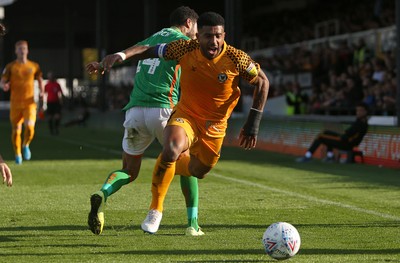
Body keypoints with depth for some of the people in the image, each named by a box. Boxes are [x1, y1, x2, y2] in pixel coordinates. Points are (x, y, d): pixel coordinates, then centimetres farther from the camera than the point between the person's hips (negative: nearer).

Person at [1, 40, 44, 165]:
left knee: (30, 127, -18)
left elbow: (39, 79, 21)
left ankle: (26, 145, 13)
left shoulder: (34, 66, 8)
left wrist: (41, 92, 4)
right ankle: (18, 154, 24)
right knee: (16, 130, 3)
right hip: (15, 103, 0)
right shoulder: (10, 67, 3)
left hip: (30, 102, 0)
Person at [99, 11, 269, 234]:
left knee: (198, 172, 14)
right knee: (172, 149, -32)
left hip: (215, 127, 2)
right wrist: (122, 56, -23)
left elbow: (262, 82, -6)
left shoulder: (236, 59, -19)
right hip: (185, 115, -2)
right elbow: (149, 50, -6)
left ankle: (168, 167, 52)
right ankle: (155, 209, -17)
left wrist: (254, 123, -10)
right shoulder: (186, 49, -17)